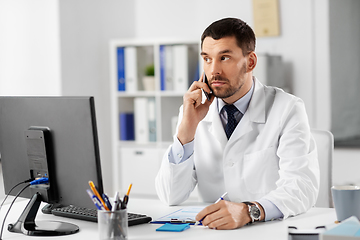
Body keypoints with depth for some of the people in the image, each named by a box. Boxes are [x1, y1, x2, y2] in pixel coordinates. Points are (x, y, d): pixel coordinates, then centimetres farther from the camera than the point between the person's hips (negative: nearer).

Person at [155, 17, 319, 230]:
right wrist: (187, 128, -12)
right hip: (215, 230, 2)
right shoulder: (194, 111, 6)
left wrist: (248, 210, -35)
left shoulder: (288, 109, -4)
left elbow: (302, 187, -17)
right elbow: (171, 197, -1)